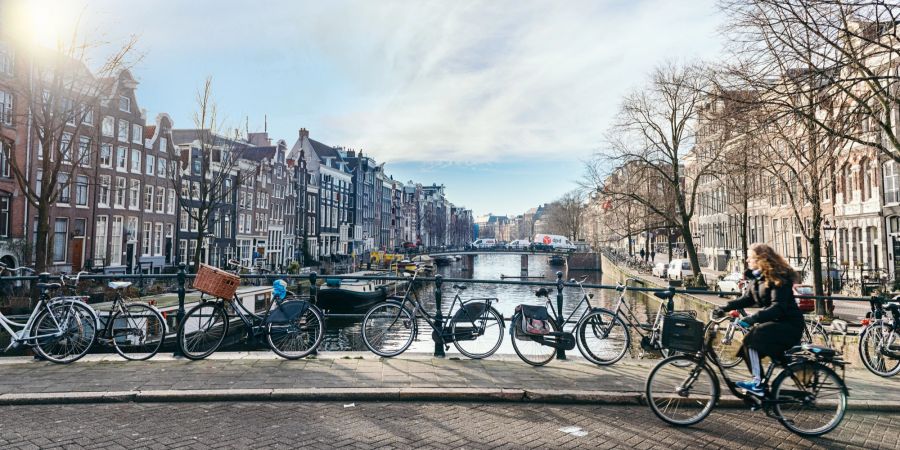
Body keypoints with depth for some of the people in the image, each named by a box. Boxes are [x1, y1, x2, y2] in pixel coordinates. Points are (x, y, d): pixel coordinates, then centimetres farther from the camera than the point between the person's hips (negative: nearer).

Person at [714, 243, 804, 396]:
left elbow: (777, 307, -29)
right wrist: (724, 308, -5)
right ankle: (760, 388, 13)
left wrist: (752, 319, -38)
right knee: (747, 349, 1)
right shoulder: (757, 278, 8)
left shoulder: (778, 278, -19)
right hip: (775, 322, 9)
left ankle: (757, 383, -22)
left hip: (789, 325, -9)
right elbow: (747, 299, 9)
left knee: (752, 337, -27)